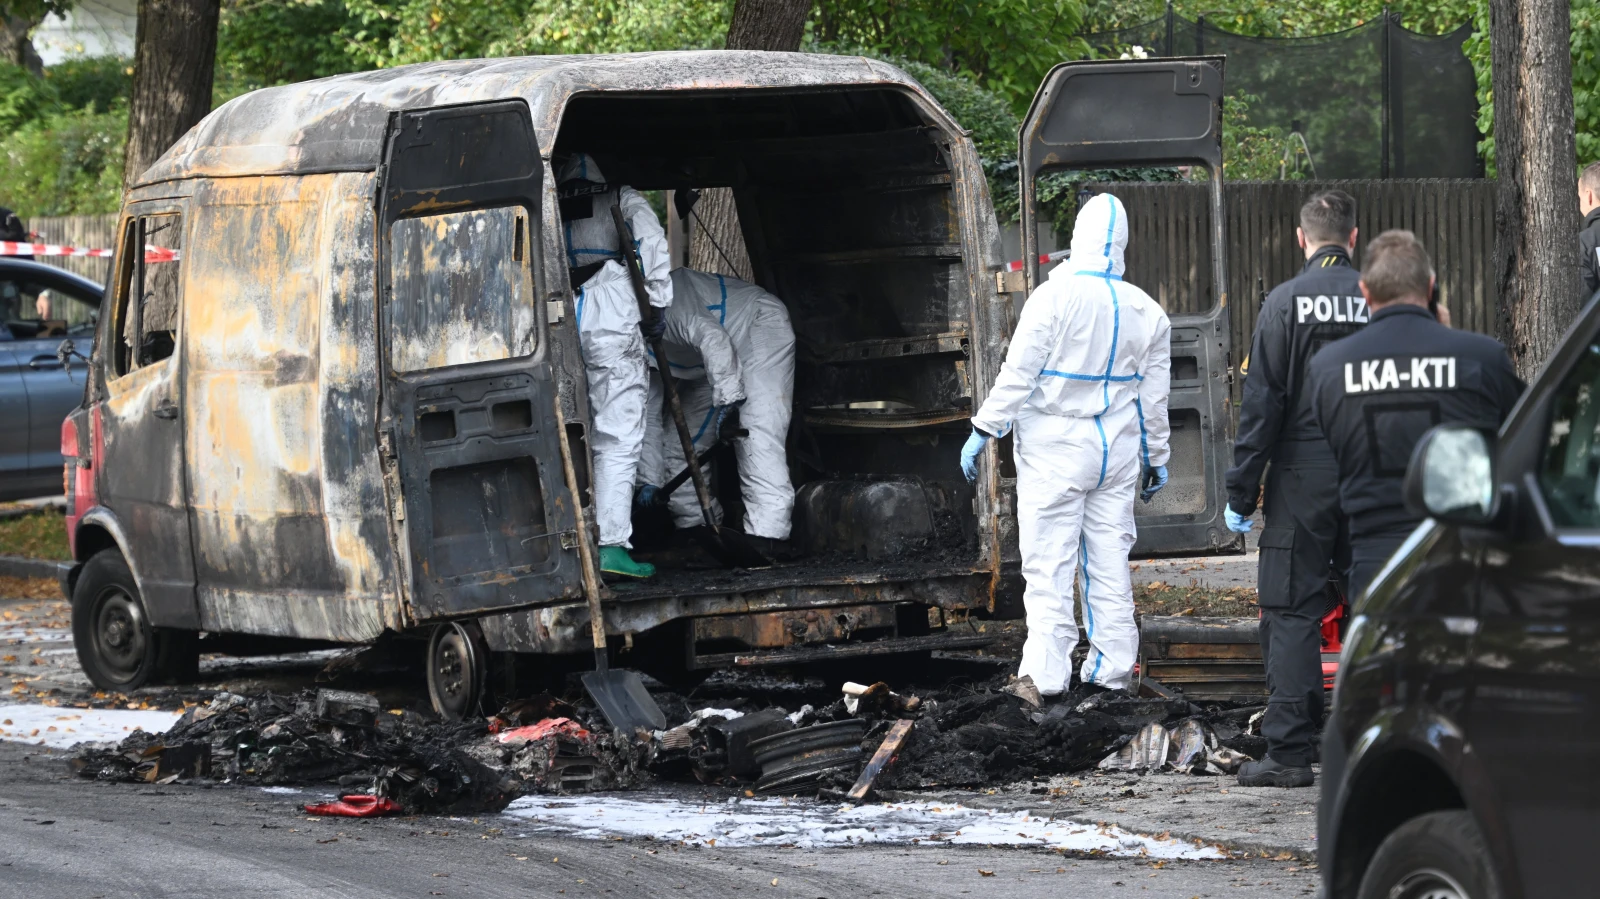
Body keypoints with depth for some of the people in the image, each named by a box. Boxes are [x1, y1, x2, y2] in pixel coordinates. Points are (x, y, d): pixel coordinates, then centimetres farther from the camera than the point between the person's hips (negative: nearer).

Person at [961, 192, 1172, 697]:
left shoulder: (1056, 297, -12)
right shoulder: (1147, 313, 5)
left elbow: (1017, 374, -13)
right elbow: (1153, 396, 11)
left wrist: (983, 430, -7)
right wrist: (1155, 459, 21)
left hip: (1055, 447, -5)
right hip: (1117, 449, 5)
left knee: (1049, 563, -3)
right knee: (1110, 561, 11)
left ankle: (1047, 674, -6)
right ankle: (1113, 668, 15)